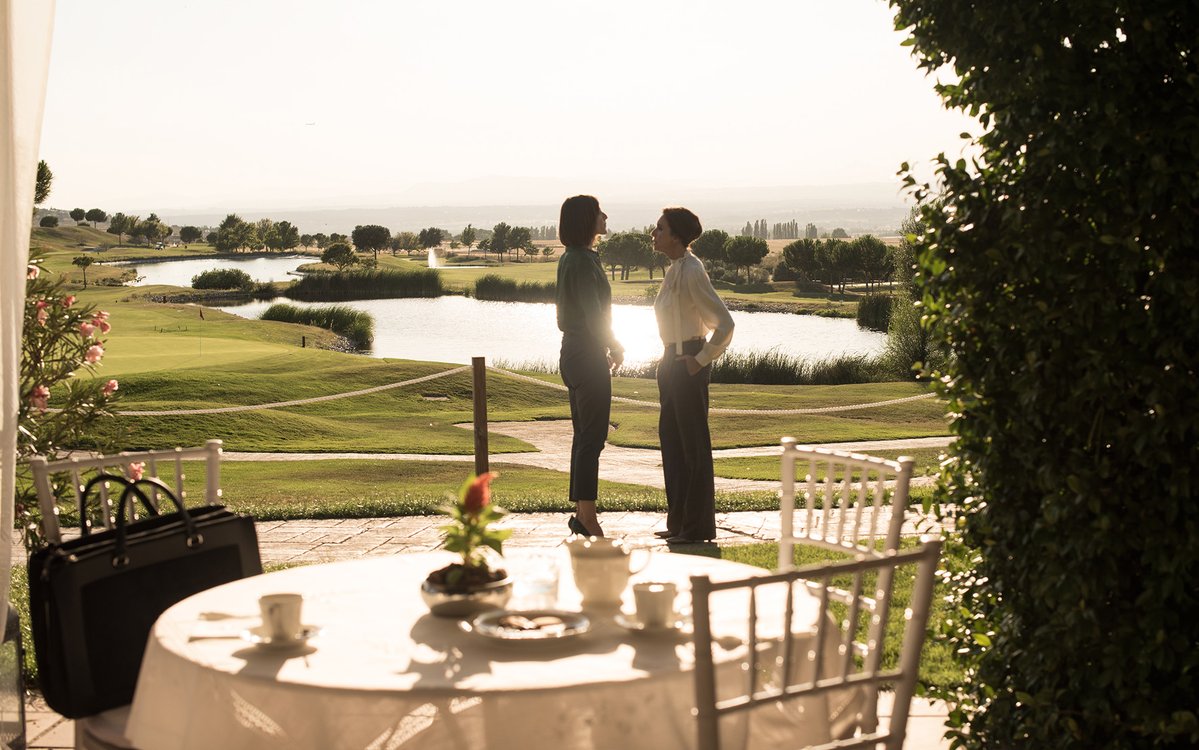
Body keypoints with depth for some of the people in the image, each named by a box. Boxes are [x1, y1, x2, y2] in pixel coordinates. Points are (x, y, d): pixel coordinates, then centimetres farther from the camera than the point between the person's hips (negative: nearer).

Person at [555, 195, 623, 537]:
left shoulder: (570, 259, 14)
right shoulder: (583, 262, -16)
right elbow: (594, 316, -19)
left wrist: (607, 348, 18)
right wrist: (616, 347, -4)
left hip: (574, 354, 10)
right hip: (588, 357, -10)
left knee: (584, 435, 13)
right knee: (592, 438, -7)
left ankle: (581, 513, 18)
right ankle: (587, 516, -5)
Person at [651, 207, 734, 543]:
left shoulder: (691, 272, -17)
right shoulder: (675, 270, 11)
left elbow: (724, 323, -20)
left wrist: (700, 360, -15)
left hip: (688, 366, -10)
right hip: (672, 362, 10)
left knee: (693, 445, -3)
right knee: (671, 441, 14)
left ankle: (698, 527, 4)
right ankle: (679, 521, 22)